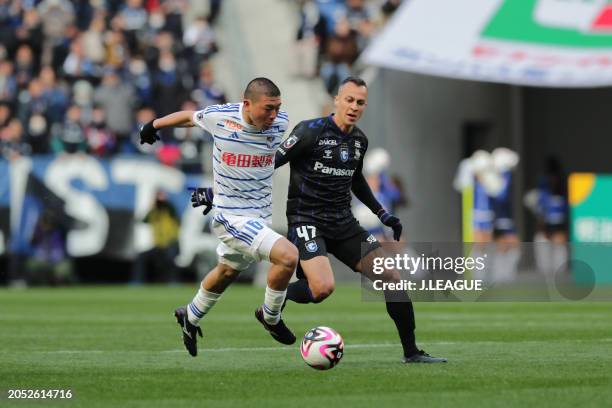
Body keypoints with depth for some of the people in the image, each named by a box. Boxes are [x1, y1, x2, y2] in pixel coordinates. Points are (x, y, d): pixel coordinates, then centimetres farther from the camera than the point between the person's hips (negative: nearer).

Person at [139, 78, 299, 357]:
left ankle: (190, 318, 51)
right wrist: (155, 125, 21)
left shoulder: (281, 122, -8)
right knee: (288, 256, -23)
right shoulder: (219, 117, -19)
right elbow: (191, 116, 5)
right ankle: (270, 317, 2)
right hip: (231, 216, -6)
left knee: (227, 271, 25)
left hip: (261, 216, 6)